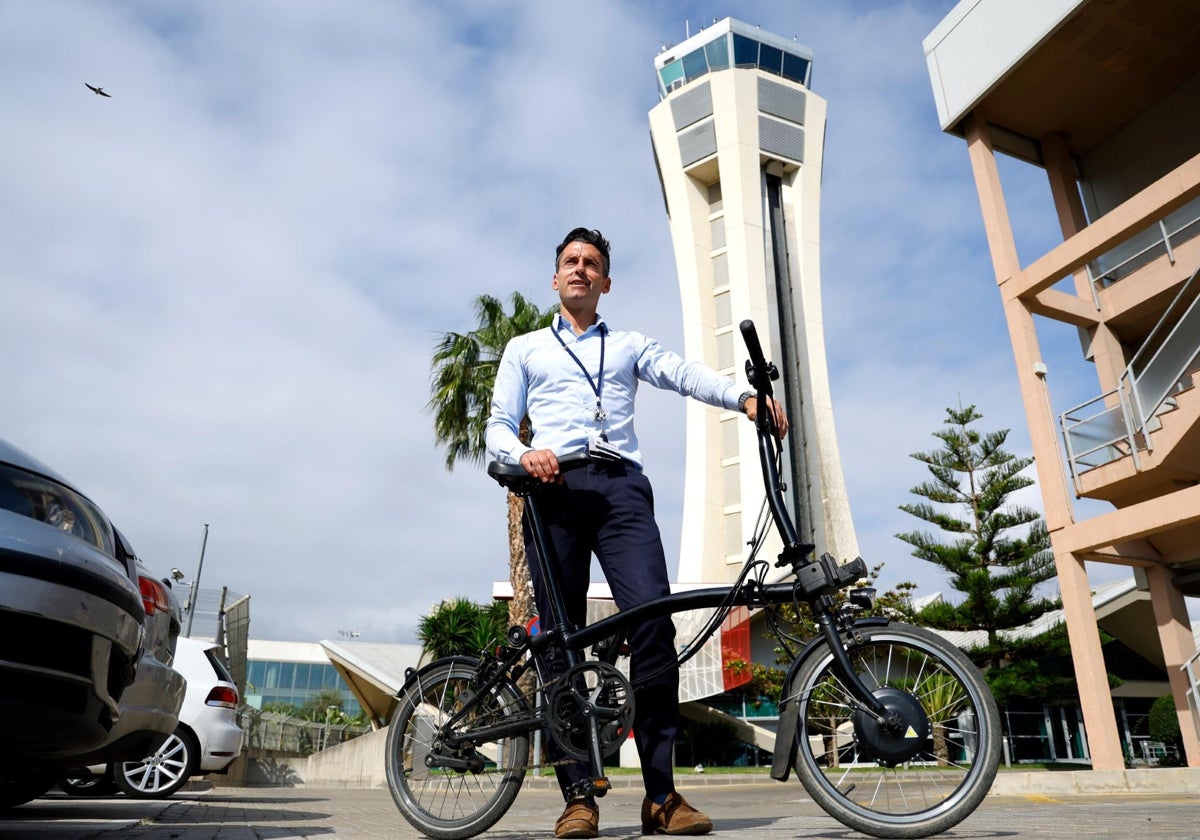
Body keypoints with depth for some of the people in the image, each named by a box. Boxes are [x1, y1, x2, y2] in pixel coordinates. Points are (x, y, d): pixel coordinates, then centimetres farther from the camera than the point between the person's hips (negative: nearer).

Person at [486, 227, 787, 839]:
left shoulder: (629, 346, 25)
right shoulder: (525, 349, 25)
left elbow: (683, 373, 6)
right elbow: (499, 427, 16)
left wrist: (744, 398, -14)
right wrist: (523, 455, -9)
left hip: (621, 487, 0)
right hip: (554, 490, 1)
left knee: (653, 621, -16)